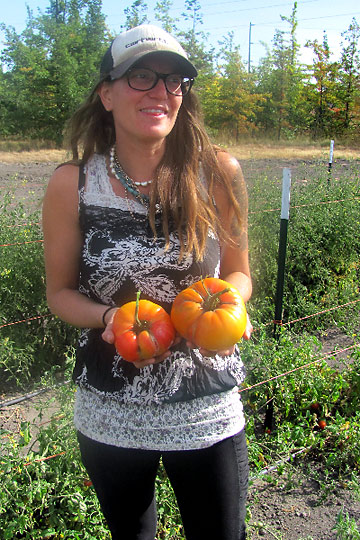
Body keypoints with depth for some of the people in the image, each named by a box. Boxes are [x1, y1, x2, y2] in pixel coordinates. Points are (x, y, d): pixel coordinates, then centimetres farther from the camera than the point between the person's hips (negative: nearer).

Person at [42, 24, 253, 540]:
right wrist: (110, 318, -20)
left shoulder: (218, 173, -11)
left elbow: (238, 273, 2)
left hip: (207, 413, 0)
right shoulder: (72, 185, -11)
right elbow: (60, 292, -1)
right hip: (110, 414, 1)